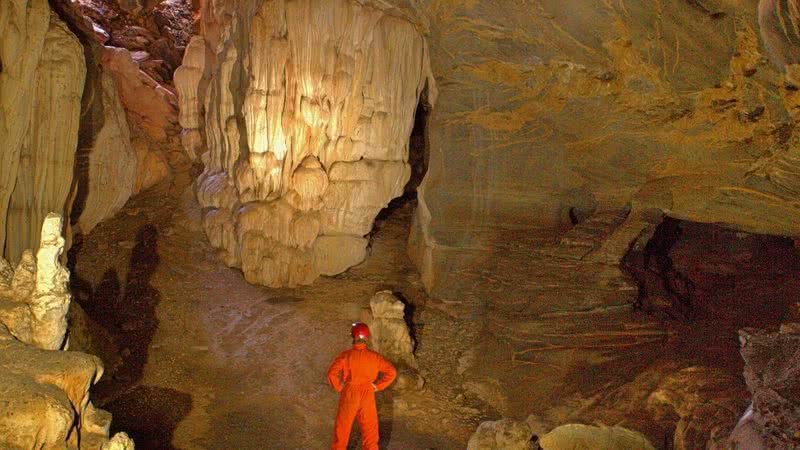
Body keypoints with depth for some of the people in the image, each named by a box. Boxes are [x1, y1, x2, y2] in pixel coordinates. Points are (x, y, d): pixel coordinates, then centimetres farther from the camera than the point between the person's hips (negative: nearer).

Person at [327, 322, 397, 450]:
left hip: (348, 396, -1)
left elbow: (332, 373, -20)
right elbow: (392, 372, -9)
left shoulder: (345, 355, -12)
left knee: (342, 430, 14)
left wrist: (339, 387, -4)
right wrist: (378, 386, -2)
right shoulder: (374, 356, -6)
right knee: (370, 431, 14)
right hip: (367, 397, 1)